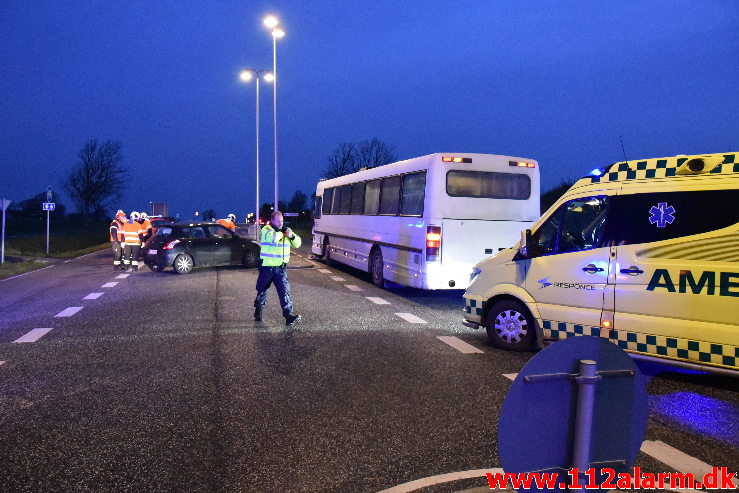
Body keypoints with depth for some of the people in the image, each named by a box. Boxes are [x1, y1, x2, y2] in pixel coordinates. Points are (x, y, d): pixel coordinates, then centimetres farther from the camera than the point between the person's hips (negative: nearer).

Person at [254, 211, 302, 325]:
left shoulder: (286, 230, 10)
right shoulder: (266, 229, -7)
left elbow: (297, 243, 9)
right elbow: (273, 237, -30)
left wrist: (292, 236, -10)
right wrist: (282, 233, -11)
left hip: (281, 268, 3)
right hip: (267, 267, -3)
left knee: (284, 291, -7)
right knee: (262, 290, 12)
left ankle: (289, 315, -11)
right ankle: (258, 312, 33)